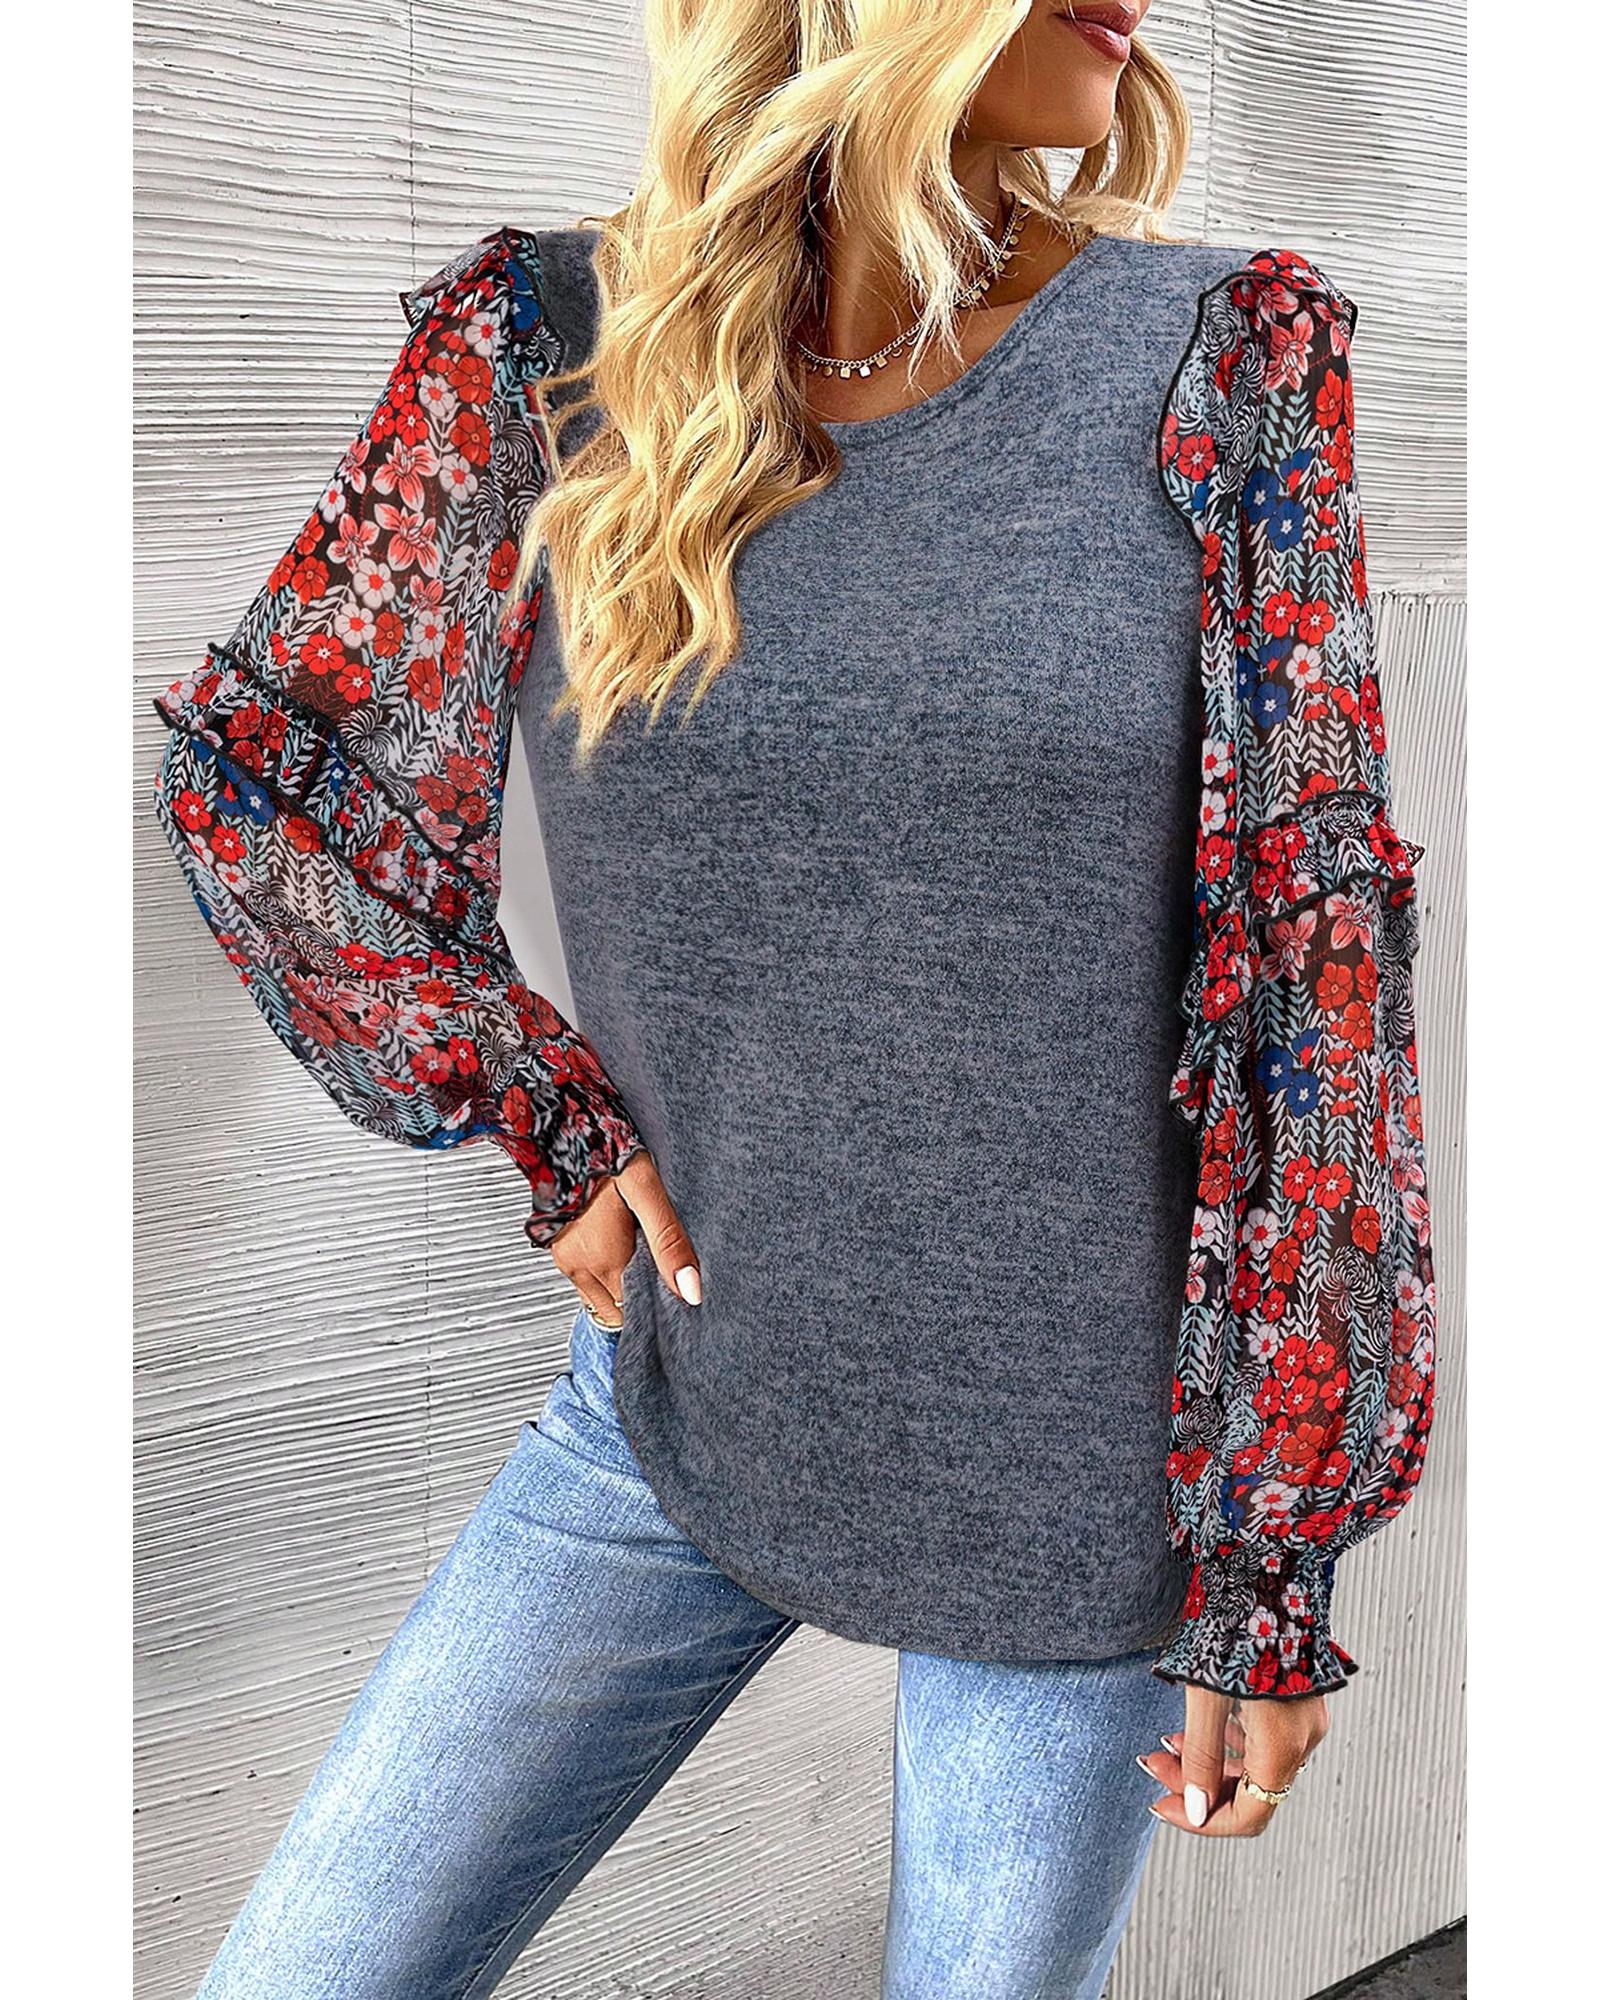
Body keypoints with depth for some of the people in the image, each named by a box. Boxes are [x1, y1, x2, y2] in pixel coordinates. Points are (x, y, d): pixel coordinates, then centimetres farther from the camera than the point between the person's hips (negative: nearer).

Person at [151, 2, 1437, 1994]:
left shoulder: (1224, 355, -8)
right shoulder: (543, 340, -5)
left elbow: (1313, 960, -8)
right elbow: (249, 766, 5)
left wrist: (1279, 1547, -7)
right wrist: (540, 1116, -4)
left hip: (1091, 1452, -1)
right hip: (690, 1392, 2)